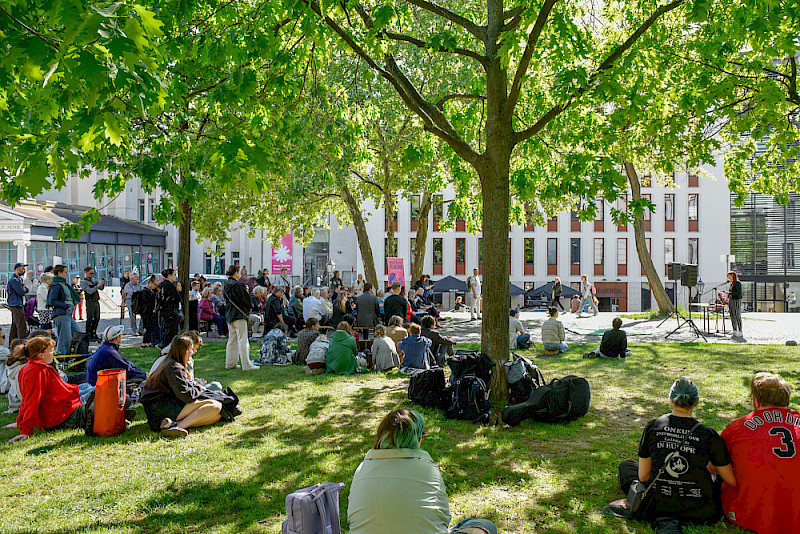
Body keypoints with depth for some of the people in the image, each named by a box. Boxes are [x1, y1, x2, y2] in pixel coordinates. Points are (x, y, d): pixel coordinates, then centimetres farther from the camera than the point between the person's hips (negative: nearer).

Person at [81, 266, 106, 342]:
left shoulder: (93, 279, 15)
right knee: (89, 319, -5)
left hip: (96, 302, 7)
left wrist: (103, 282, -3)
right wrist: (97, 285, -26)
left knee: (97, 319, 10)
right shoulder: (83, 282, -7)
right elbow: (89, 291, -20)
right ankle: (88, 335, 0)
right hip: (90, 302, -7)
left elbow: (101, 288, 14)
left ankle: (93, 333, 19)